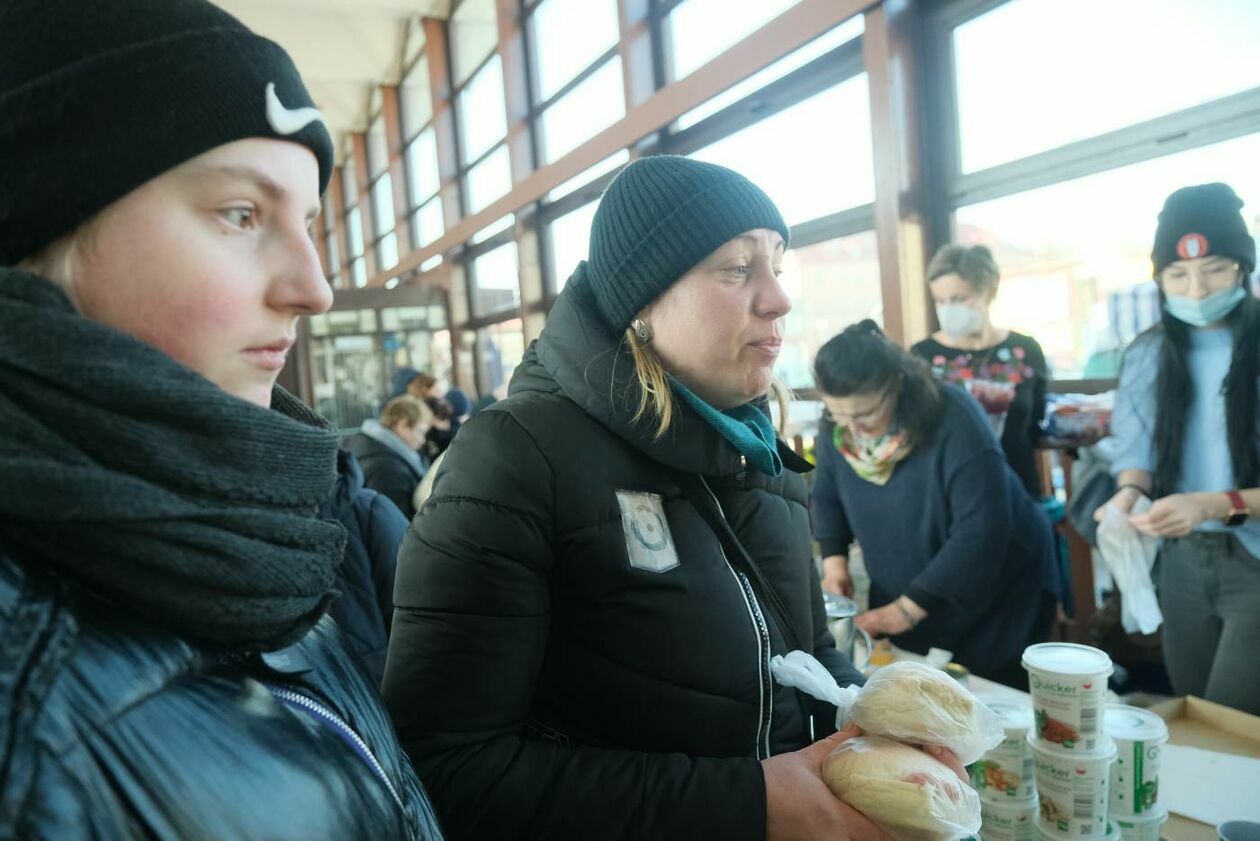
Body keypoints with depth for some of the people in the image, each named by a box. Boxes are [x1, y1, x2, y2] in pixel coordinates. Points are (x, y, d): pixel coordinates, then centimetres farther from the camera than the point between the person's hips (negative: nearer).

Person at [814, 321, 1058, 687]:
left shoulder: (954, 422, -29)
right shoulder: (835, 428, -12)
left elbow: (982, 530, -31)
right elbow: (827, 496, 6)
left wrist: (910, 608, -32)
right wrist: (834, 558, -11)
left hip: (999, 597, -4)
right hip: (902, 600, 5)